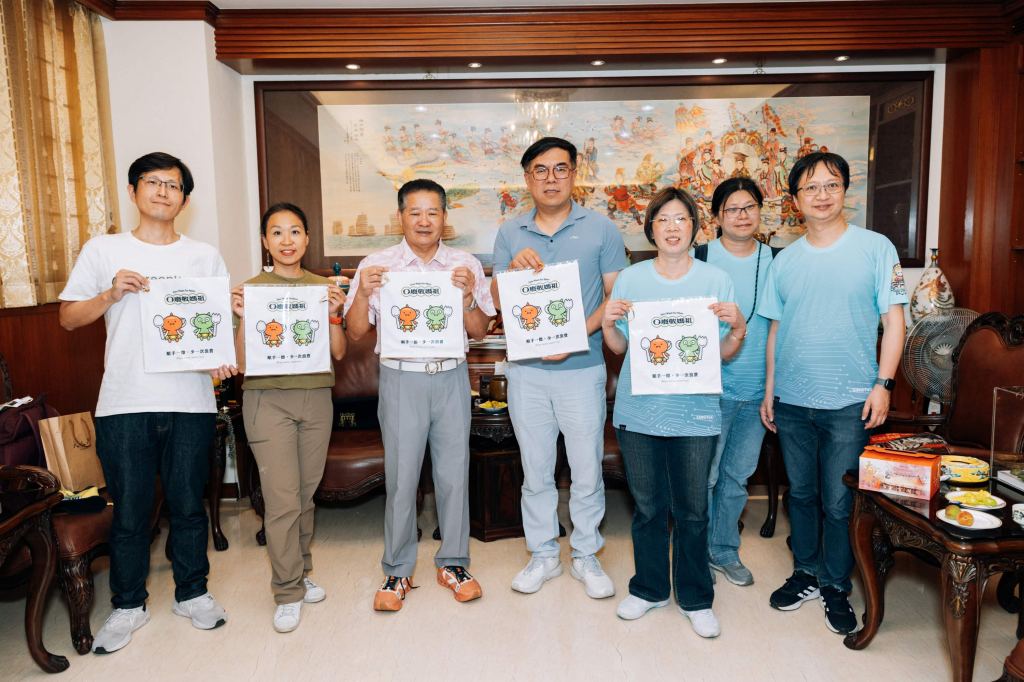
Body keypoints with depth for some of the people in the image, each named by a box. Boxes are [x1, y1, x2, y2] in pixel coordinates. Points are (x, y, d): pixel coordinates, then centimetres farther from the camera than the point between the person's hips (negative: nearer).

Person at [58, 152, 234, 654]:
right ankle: (128, 605, 27)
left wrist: (223, 360, -10)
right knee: (129, 509, 9)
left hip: (191, 402, 1)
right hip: (124, 403, 0)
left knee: (189, 504, 11)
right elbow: (68, 317, 7)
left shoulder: (205, 256, 9)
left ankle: (192, 592, 29)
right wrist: (110, 295, -11)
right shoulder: (103, 250, 6)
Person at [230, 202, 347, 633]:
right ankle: (288, 592, 8)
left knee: (306, 494, 11)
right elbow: (242, 361, -2)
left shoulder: (324, 288, 7)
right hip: (267, 399, -2)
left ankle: (300, 573, 29)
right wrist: (243, 319, -17)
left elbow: (339, 353, 4)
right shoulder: (251, 290, 1)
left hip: (316, 397, 3)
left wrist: (333, 314, -12)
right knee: (282, 499, -5)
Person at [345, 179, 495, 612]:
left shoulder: (466, 265, 5)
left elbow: (480, 332, 4)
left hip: (451, 377, 1)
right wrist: (363, 293, -15)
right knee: (401, 477, 4)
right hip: (401, 378, -1)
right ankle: (397, 571, 21)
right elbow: (356, 332, 2)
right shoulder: (376, 266, 2)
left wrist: (467, 295, -13)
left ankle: (453, 563, 26)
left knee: (454, 474, 8)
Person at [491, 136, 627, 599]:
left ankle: (586, 557, 26)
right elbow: (496, 299, 5)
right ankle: (543, 555, 29)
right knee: (535, 471, 13)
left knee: (587, 471, 6)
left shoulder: (600, 229, 0)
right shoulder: (510, 233, 7)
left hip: (581, 367, -2)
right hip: (526, 369, 2)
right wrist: (512, 270, -16)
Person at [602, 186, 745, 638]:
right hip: (639, 411, 1)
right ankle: (649, 589, 31)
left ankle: (695, 599, 26)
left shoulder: (717, 281, 2)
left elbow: (724, 354, 3)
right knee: (647, 507, 12)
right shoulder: (630, 278, 4)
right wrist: (608, 322, -12)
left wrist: (737, 328, -16)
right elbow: (618, 347, 7)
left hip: (696, 413, -1)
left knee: (692, 511, 7)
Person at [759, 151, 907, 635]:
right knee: (801, 493, 15)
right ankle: (806, 573, 32)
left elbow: (893, 319, -3)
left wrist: (883, 383, -11)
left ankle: (836, 587, 23)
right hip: (791, 401, 4)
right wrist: (769, 391, 9)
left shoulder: (875, 248, -1)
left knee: (839, 502, 4)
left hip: (849, 402, -3)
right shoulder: (785, 260, 8)